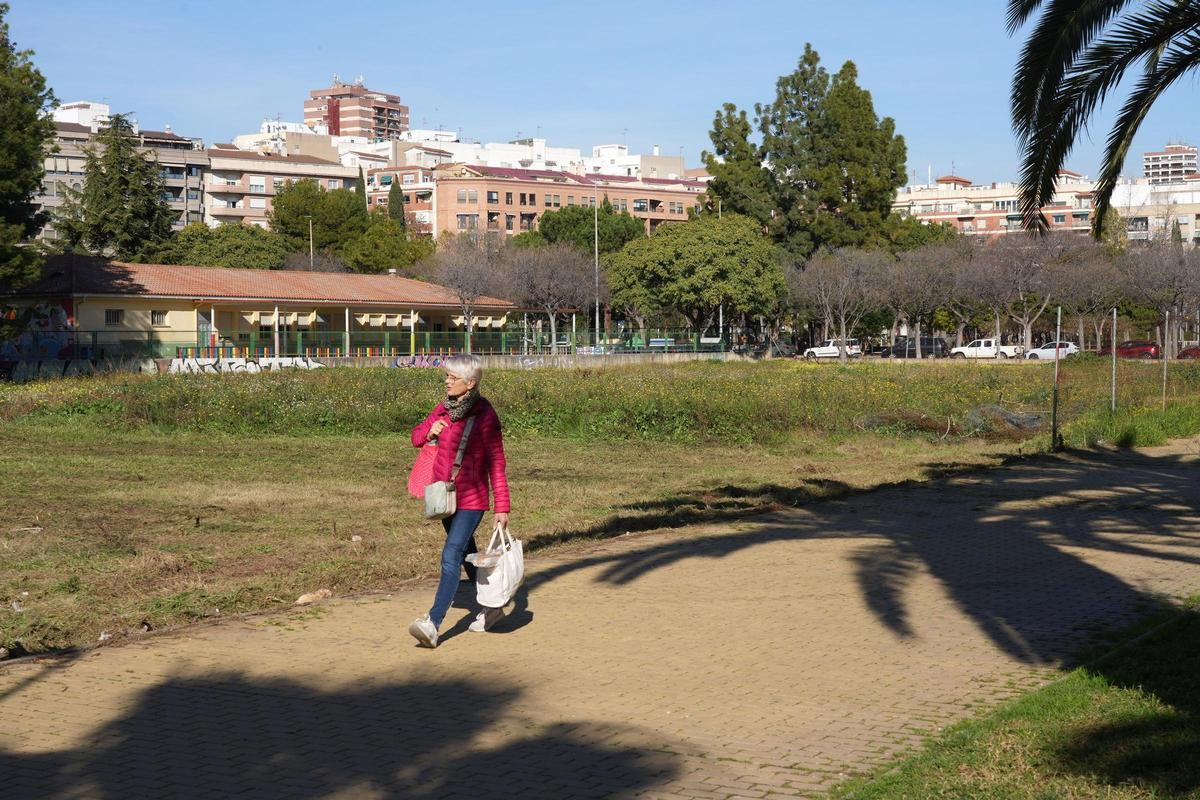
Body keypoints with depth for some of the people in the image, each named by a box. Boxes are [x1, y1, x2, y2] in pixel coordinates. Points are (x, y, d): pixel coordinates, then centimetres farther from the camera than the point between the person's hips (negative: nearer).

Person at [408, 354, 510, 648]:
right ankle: (492, 607, 36)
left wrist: (502, 507, -12)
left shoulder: (485, 415, -14)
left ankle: (432, 624, -23)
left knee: (450, 558, -17)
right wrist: (429, 431, -7)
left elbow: (496, 464, -11)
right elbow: (416, 438, 17)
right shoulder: (444, 409, 5)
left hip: (471, 500, -8)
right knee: (467, 555, 20)